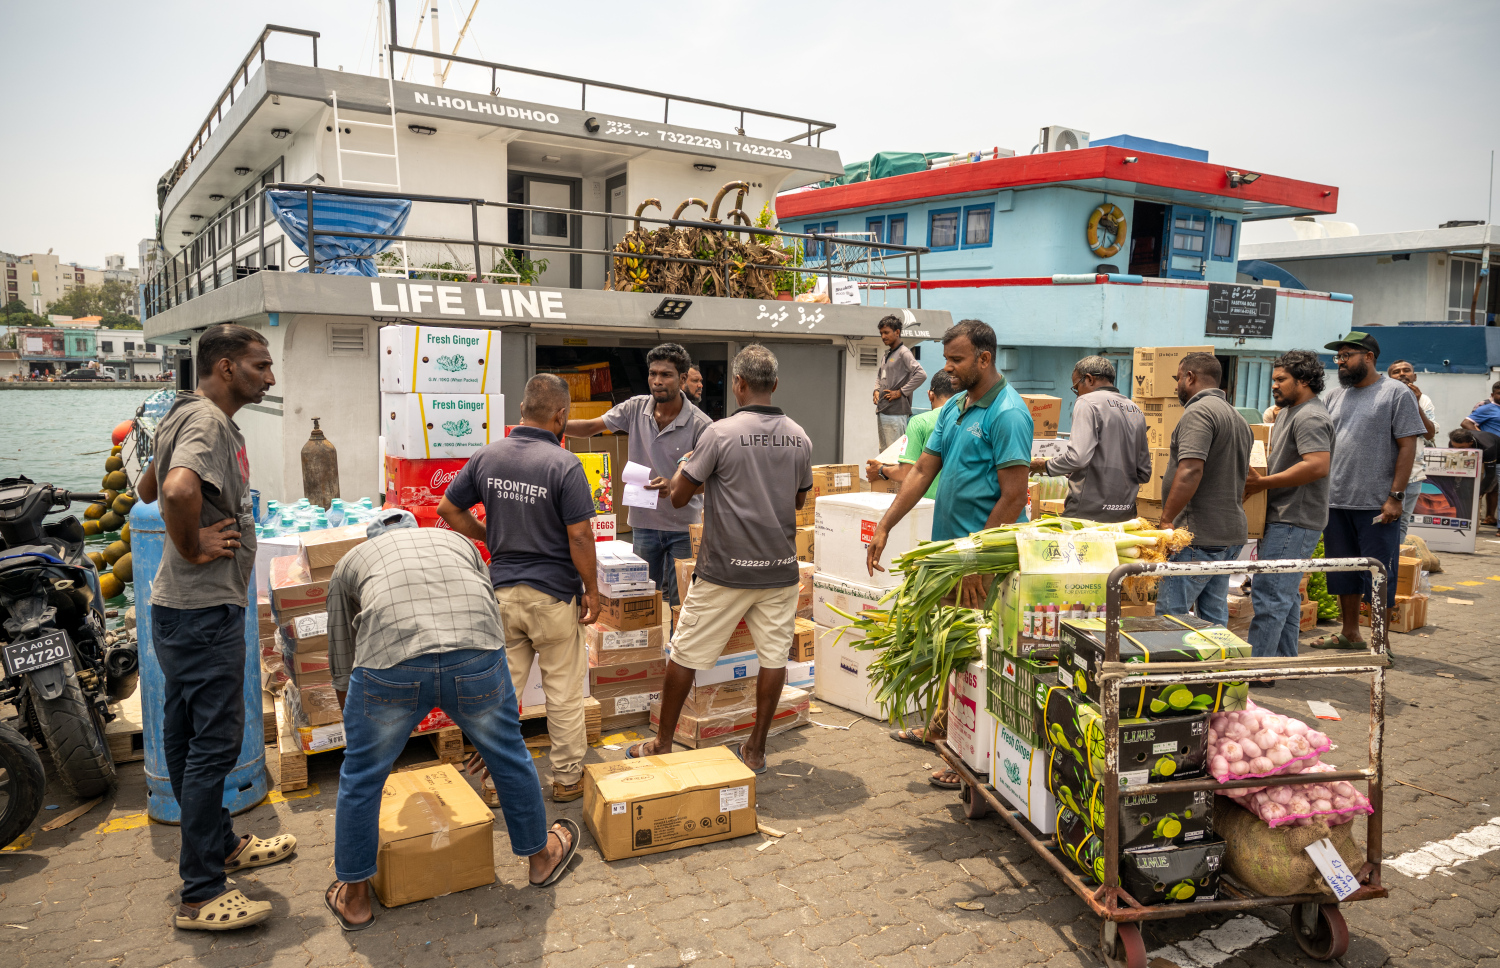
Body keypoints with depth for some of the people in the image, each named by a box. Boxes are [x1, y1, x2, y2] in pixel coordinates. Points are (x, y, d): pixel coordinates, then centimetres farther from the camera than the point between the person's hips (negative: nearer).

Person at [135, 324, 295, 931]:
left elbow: (149, 489, 30)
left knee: (189, 737, 18)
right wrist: (193, 549, -22)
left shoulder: (191, 417, 16)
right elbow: (178, 491, -38)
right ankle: (200, 895, 4)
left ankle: (222, 846, 33)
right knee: (215, 743, -5)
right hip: (204, 612, -11)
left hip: (185, 611, 11)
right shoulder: (206, 421, -17)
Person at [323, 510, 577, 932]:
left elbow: (342, 668, 35)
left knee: (361, 778, 24)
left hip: (389, 660, -1)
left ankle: (354, 898, 41)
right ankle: (541, 855, 47)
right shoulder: (459, 542, 35)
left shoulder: (351, 561, 32)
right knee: (510, 757, 26)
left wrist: (361, 735, 51)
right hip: (475, 653, 2)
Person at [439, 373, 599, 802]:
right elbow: (580, 536, -17)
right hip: (553, 593, -5)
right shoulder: (564, 465, -16)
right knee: (564, 689, 10)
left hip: (502, 588, 5)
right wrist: (592, 590, -6)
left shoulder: (487, 457, 1)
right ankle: (567, 776, 21)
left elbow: (450, 509, 9)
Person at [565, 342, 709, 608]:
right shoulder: (636, 408, -1)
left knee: (680, 601, 3)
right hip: (644, 521, 4)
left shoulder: (700, 424, -12)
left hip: (683, 526, -3)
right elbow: (590, 427, 2)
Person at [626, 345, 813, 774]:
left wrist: (685, 466, 15)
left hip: (726, 569, -4)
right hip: (780, 568, 4)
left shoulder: (722, 433, -12)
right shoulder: (799, 437, 3)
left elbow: (678, 497, -6)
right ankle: (756, 749, 20)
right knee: (773, 655, 11)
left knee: (685, 654, 9)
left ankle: (663, 742, 21)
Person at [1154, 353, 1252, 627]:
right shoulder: (1238, 418, 21)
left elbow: (1190, 471, -23)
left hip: (1200, 536, -10)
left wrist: (1166, 520, -19)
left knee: (1169, 616, -7)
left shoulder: (1199, 412, -12)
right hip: (1232, 534, 10)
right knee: (1215, 619, 13)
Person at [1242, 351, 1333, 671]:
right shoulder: (1288, 412, 19)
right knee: (1286, 595, 15)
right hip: (1284, 518, 11)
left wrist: (1263, 482, -23)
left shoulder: (1310, 417, -15)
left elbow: (1318, 465, -27)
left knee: (1269, 594, -11)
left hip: (1294, 523, -11)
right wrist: (1261, 477, 14)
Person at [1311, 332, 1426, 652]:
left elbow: (1408, 446, -8)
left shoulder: (1397, 393, -4)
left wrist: (1395, 497, -14)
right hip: (1336, 502, 6)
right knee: (1343, 573, 14)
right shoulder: (1336, 395, 14)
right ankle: (1349, 635, 26)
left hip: (1377, 505, -6)